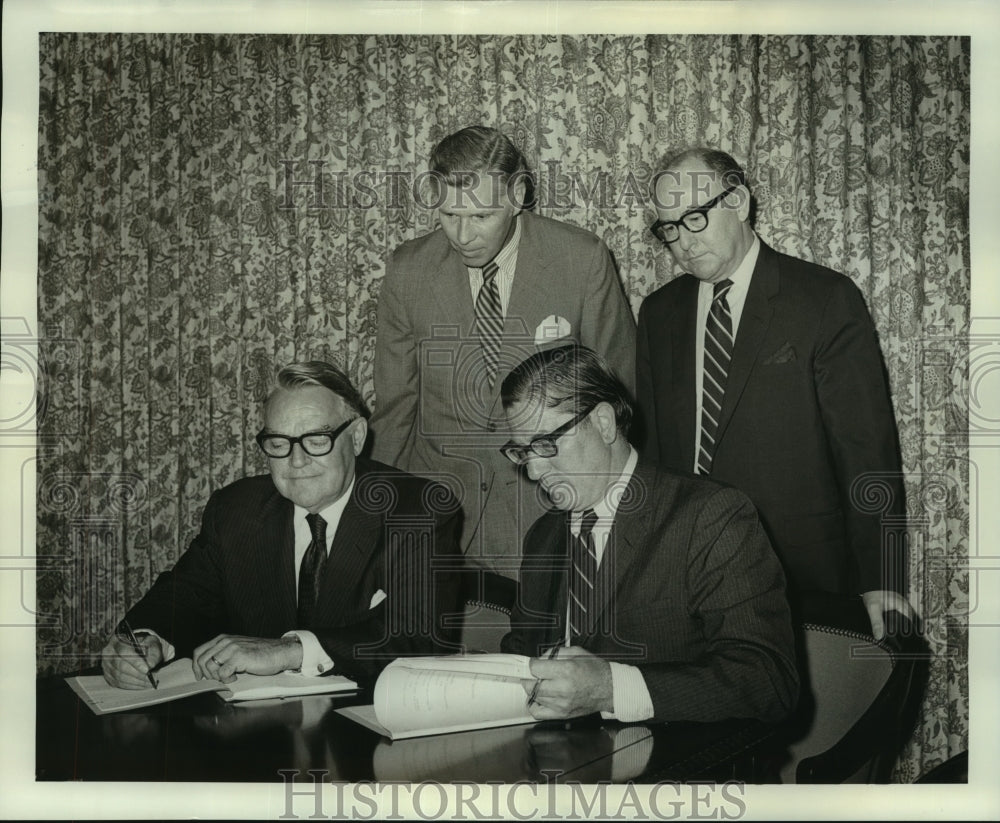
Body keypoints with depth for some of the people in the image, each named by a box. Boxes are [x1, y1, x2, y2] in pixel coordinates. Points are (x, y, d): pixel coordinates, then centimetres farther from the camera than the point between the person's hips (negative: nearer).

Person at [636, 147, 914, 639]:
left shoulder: (826, 299, -4)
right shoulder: (658, 312, 11)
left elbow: (867, 444, -7)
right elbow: (648, 440, 10)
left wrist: (879, 578, -11)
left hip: (800, 567, -3)